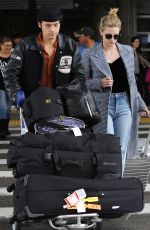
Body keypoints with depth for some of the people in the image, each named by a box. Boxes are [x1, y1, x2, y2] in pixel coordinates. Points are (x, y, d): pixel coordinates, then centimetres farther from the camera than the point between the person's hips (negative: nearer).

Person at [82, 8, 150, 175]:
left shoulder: (128, 51, 10)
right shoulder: (90, 54, -1)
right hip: (103, 106, -3)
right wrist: (100, 83, -15)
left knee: (122, 151, 4)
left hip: (124, 104, 4)